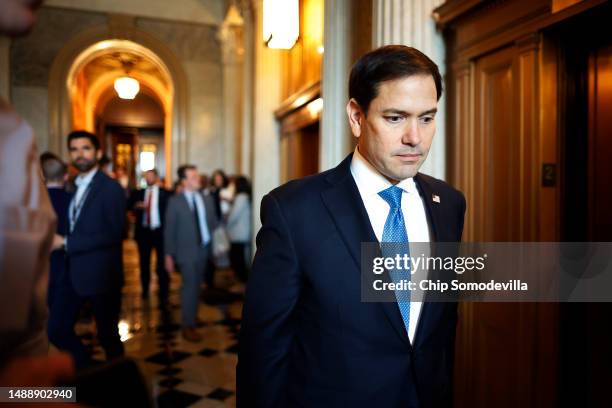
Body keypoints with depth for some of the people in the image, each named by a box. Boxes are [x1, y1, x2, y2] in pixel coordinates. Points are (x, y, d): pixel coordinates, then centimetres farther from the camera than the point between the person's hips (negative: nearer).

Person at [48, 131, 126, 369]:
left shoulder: (111, 188, -12)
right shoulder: (73, 187, 13)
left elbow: (113, 234, -19)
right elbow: (74, 227, 17)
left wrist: (67, 243, -19)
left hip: (100, 273, -7)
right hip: (73, 271, 7)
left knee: (107, 334, 8)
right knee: (57, 330, 7)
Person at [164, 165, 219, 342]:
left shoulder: (207, 200, 9)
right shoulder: (175, 201, -4)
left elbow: (214, 223, 12)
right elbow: (169, 230, -4)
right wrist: (169, 255, -6)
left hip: (204, 249, 4)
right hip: (187, 251, -4)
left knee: (196, 286, 13)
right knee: (190, 286, -8)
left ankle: (192, 315, 31)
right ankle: (188, 327, 1)